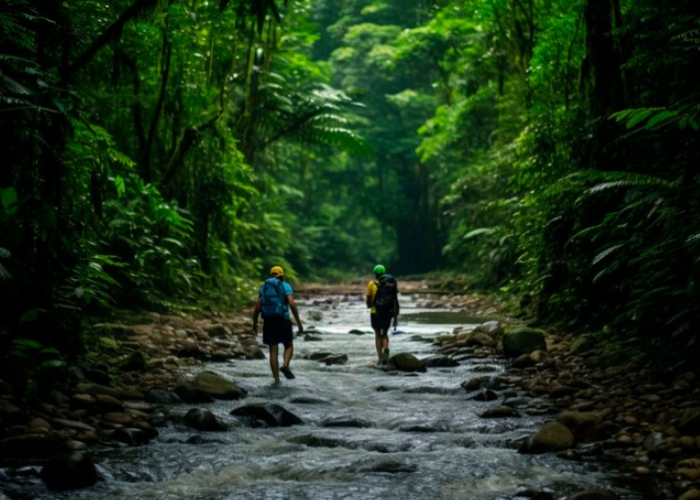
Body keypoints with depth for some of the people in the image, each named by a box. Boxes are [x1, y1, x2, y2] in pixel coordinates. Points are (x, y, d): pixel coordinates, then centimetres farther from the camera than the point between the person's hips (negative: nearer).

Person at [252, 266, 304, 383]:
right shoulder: (285, 286, 0)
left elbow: (258, 307, 3)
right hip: (282, 320, -3)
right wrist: (299, 322, -9)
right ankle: (285, 366, -13)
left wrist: (255, 323, 14)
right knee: (289, 346, 15)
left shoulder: (264, 287, 9)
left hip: (268, 321, 3)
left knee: (273, 351, 7)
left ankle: (276, 380, 1)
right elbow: (292, 304, -13)